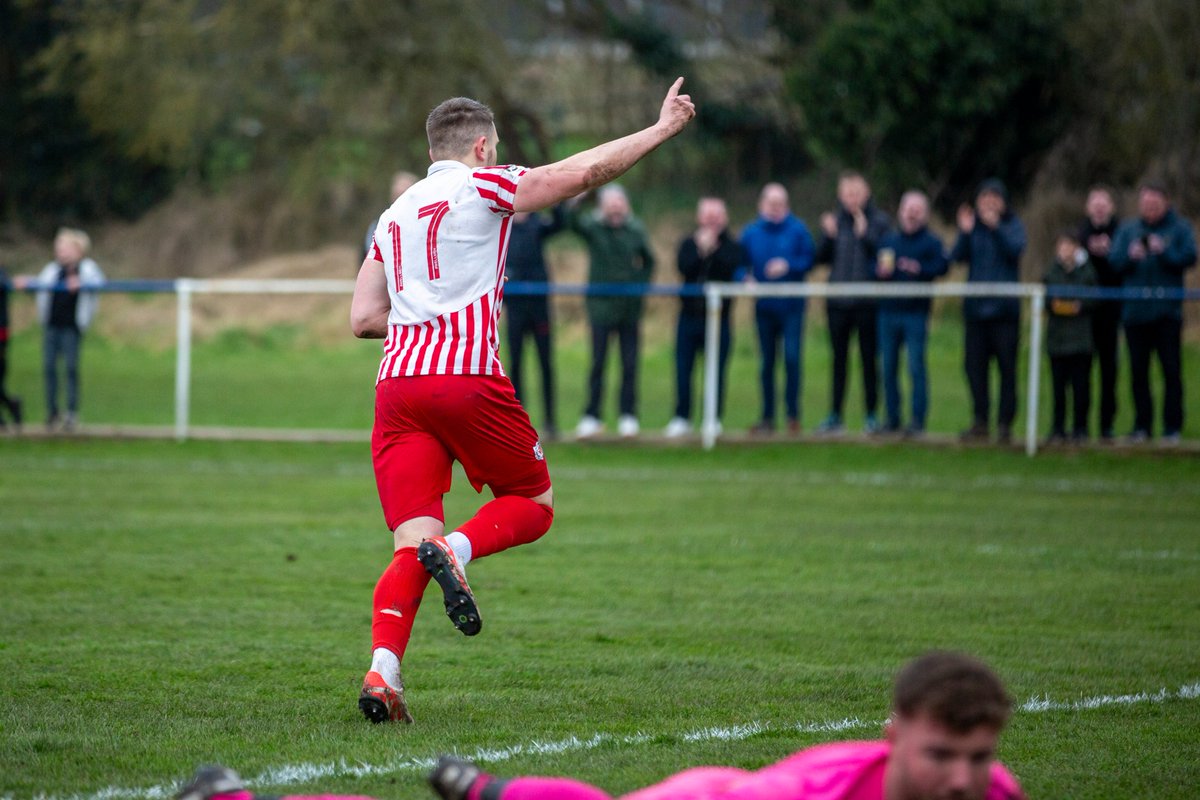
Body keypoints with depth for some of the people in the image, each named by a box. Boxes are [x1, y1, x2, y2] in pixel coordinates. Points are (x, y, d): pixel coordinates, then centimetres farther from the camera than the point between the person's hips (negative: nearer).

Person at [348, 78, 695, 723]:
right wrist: (662, 129, 13)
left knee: (413, 543, -1)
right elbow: (584, 172, 3)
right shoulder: (482, 187, 6)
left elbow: (363, 318, 20)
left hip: (397, 380, 5)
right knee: (532, 505, 13)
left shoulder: (395, 215, 24)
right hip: (467, 374, -5)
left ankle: (381, 671, -23)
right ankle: (455, 550, -18)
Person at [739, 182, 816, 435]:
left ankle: (793, 414, -3)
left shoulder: (797, 230, 2)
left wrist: (788, 266, -16)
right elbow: (740, 265, 8)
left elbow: (809, 260, 0)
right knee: (767, 361, 6)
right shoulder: (751, 233, 9)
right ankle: (767, 417, 11)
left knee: (792, 357, -11)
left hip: (791, 304, -3)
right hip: (764, 307, 3)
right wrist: (746, 278, -12)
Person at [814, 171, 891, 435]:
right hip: (837, 301, 3)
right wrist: (828, 236, -10)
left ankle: (871, 415, 7)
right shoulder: (835, 220, 9)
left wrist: (865, 234, -17)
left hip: (867, 301, -3)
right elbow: (821, 258, 6)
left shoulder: (879, 221, 0)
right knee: (839, 358, 7)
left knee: (868, 358, 1)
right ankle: (835, 415, 11)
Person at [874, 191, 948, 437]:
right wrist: (880, 271, -5)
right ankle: (892, 418, 13)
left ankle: (917, 419, -4)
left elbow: (941, 266, -13)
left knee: (916, 367, -7)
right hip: (888, 311, 4)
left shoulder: (931, 243, 3)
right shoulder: (888, 241, 17)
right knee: (889, 368, 5)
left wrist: (919, 269, -29)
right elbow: (873, 267, 18)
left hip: (915, 312, -4)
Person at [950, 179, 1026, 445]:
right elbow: (957, 256, -1)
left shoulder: (1012, 226, 4)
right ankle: (979, 420, 9)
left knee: (1007, 367, -3)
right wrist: (965, 233, -15)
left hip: (1005, 306, -3)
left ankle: (1005, 423, 1)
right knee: (974, 365, 2)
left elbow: (1016, 249, -15)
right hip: (975, 307, 3)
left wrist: (996, 227, -24)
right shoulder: (972, 226, 10)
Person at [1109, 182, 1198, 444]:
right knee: (1138, 371, 4)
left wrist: (1163, 251, -19)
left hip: (1167, 311, -3)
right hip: (1135, 311, 3)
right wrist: (1130, 255, -17)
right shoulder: (1127, 230, 12)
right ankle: (1141, 425, 11)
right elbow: (1114, 260, 2)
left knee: (1171, 370, -3)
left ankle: (1173, 427, 1)